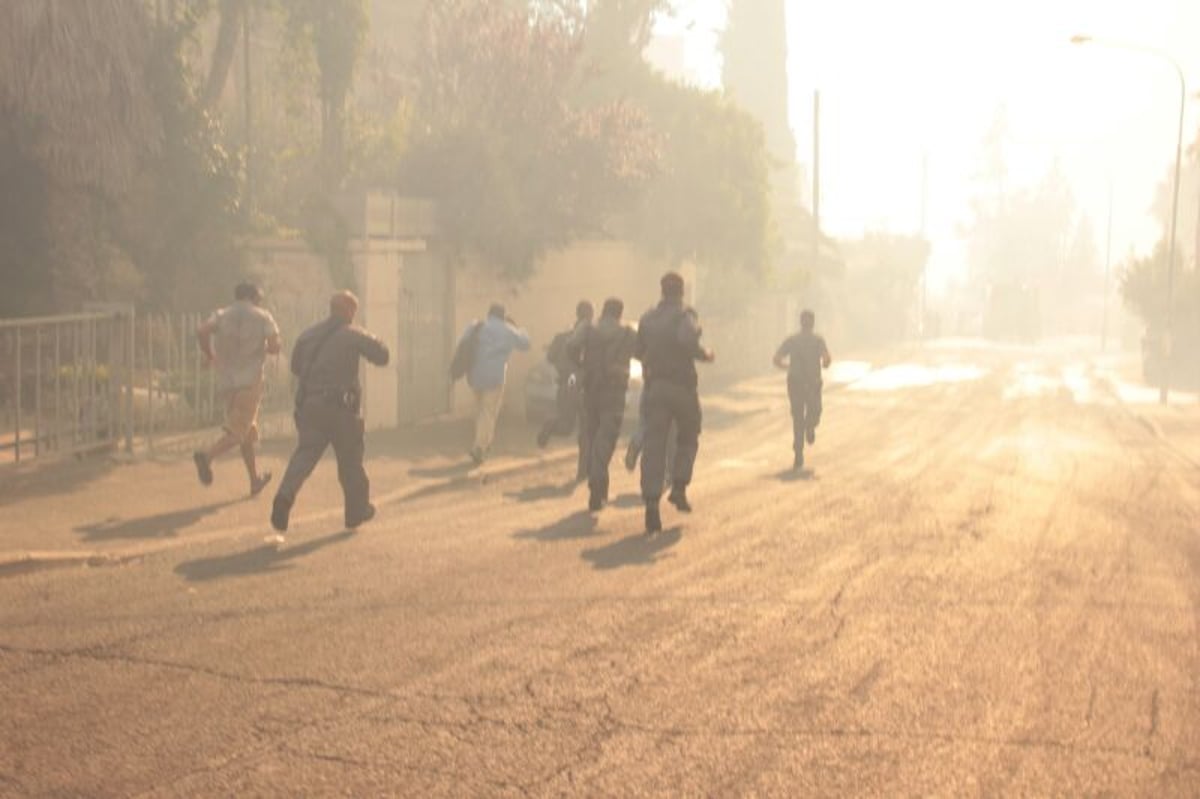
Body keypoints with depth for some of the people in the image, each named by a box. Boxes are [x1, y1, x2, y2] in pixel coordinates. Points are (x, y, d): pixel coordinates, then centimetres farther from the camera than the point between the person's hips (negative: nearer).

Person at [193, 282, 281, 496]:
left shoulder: (222, 315, 9)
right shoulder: (263, 316, 4)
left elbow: (202, 330, -9)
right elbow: (274, 347, -6)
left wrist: (209, 354, 6)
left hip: (226, 380, 5)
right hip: (250, 380, -5)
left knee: (248, 430, 17)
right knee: (238, 433, -7)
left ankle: (255, 479, 24)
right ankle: (207, 456, -34)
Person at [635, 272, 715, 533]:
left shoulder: (647, 318, 9)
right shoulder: (684, 315, -7)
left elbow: (638, 351, 14)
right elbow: (687, 340, -27)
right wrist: (705, 354, -9)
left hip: (654, 387, 3)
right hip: (682, 385, -3)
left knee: (653, 444, -1)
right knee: (688, 438, 18)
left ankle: (651, 502, -12)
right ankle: (679, 487, 5)